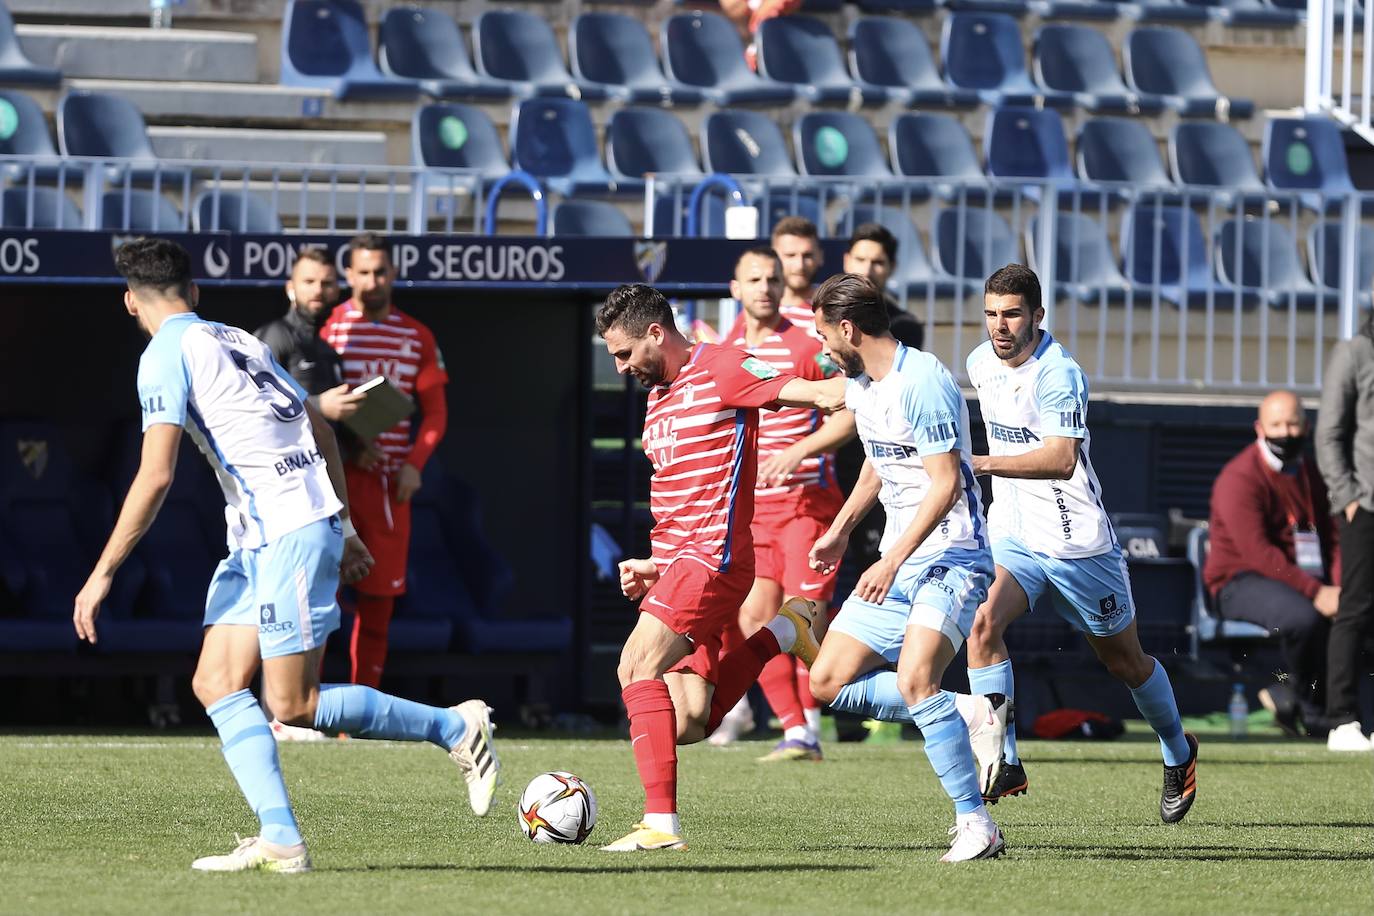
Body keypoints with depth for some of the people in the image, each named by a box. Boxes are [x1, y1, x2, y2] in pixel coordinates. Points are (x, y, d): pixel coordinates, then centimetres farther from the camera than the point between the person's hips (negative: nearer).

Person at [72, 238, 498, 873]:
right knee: (216, 684, 3)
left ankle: (456, 729, 6)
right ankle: (279, 840, -6)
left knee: (293, 706, -5)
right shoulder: (239, 341, 18)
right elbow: (319, 430, 22)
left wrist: (102, 574, -13)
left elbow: (155, 477, -17)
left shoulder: (167, 355, -9)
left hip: (289, 534, -9)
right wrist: (344, 528, 29)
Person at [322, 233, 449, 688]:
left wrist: (414, 463, -4)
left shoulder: (417, 337, 10)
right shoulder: (328, 327, -2)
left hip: (391, 482, 5)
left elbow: (435, 411, 12)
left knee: (379, 599, 7)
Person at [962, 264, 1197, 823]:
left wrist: (980, 464, -46)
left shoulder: (1059, 373, -22)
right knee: (983, 623, -23)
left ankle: (1178, 753, 38)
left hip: (1077, 540, -5)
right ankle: (1004, 762, -23)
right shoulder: (981, 363, 2)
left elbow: (1061, 460, -37)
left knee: (1124, 660, 12)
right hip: (1010, 536, 5)